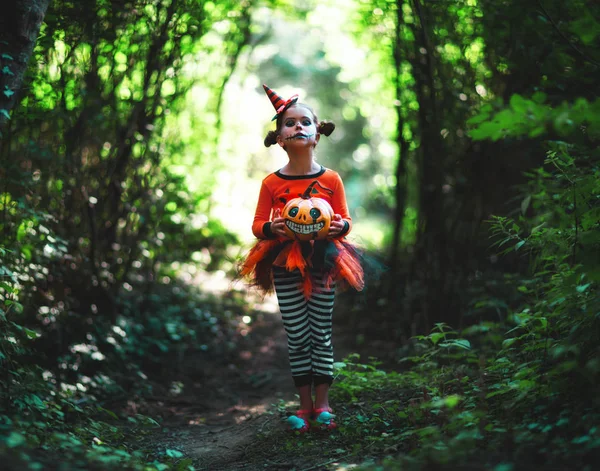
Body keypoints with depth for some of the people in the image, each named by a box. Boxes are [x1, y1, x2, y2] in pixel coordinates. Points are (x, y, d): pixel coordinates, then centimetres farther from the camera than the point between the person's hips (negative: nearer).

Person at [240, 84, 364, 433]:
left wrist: (341, 226, -19)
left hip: (323, 263, 0)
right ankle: (305, 405, 14)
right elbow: (258, 224, 2)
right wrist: (272, 228, -20)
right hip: (286, 265, 0)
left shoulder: (331, 179, -1)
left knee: (321, 334, 5)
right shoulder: (272, 183, -2)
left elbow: (346, 218, 4)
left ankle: (322, 404, 14)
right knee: (297, 336, 4)